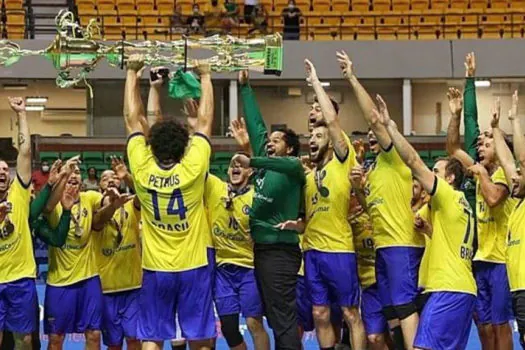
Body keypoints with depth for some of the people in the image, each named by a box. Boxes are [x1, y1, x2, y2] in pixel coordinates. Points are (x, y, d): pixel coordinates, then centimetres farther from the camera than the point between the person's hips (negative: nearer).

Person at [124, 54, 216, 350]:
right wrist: (205, 76, 10)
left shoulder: (142, 170, -9)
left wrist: (132, 73, 9)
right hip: (193, 267, -1)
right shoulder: (193, 169, -13)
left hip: (156, 269, 1)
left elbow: (134, 119, 0)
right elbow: (205, 120, -2)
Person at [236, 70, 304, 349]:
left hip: (280, 250, -8)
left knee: (283, 317, -11)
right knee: (273, 316, 11)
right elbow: (256, 124, 17)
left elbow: (287, 165, -29)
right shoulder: (265, 162, 14)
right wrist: (245, 88, 19)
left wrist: (251, 162, -39)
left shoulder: (293, 167, -4)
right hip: (260, 247, 8)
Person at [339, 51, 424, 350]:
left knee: (404, 305, -16)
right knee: (391, 311, 9)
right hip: (384, 245, 9)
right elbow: (371, 205, 24)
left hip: (401, 244, -9)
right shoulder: (376, 169, 21)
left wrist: (353, 79, -12)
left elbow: (374, 118, -14)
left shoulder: (395, 157, -4)